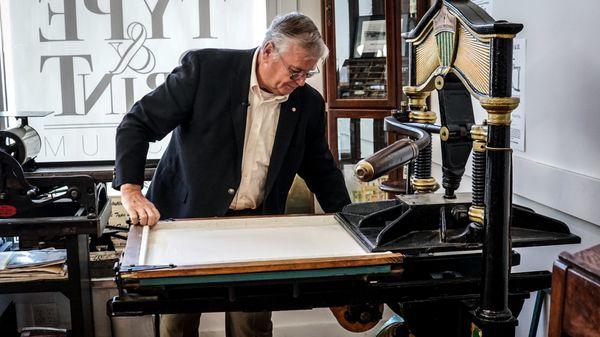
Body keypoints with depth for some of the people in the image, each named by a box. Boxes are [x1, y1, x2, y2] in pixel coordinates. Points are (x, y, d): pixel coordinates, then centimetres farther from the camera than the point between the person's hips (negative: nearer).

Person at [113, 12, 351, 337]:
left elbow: (321, 169, 13)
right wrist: (131, 189, -22)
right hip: (187, 215, -2)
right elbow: (137, 124, -11)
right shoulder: (205, 67, -13)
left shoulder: (308, 103, -2)